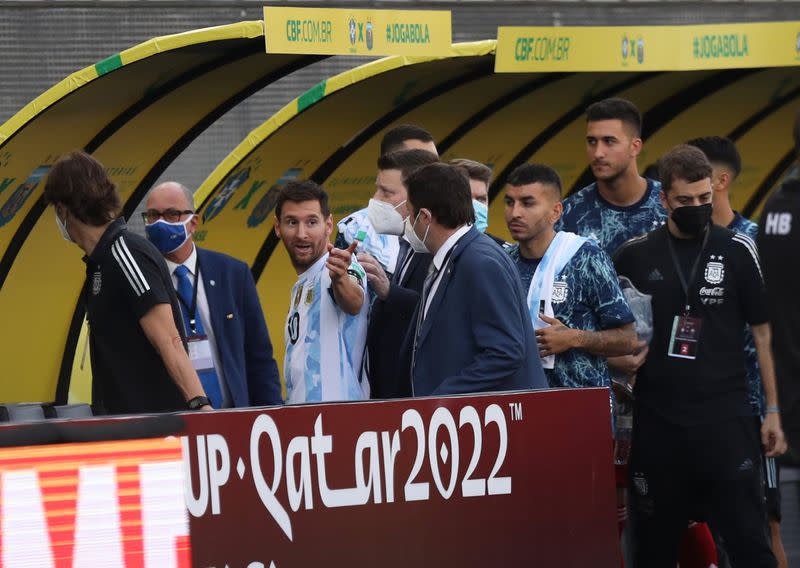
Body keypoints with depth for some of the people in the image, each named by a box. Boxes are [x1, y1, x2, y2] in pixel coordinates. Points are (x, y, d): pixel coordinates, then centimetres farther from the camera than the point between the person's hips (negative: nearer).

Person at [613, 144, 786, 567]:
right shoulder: (634, 257, 5)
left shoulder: (737, 252, 1)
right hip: (657, 420, 2)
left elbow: (764, 332, 2)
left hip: (725, 417, -2)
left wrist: (774, 410, -2)